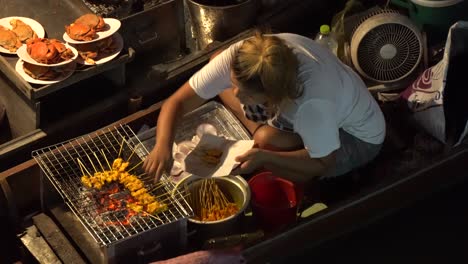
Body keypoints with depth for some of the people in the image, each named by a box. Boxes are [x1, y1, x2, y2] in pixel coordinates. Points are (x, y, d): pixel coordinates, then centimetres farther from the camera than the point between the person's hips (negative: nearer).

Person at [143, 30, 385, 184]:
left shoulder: (312, 104, -44)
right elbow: (177, 102, -27)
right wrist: (163, 146, -44)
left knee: (268, 139, -33)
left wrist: (264, 156, -35)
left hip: (358, 136, -5)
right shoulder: (237, 58, -31)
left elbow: (324, 164, -26)